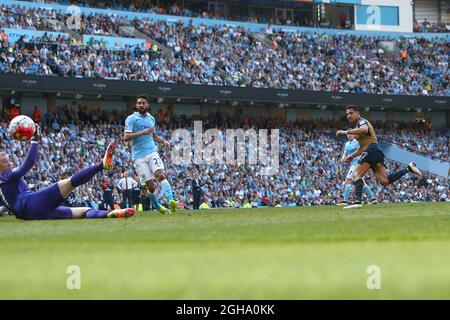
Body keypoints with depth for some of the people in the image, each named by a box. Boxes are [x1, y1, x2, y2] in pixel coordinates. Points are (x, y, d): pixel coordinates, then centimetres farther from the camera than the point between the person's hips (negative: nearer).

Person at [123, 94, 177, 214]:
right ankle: (158, 207, 17)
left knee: (160, 175, -23)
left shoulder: (151, 118, 17)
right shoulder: (131, 119, -1)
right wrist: (143, 132, -21)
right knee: (151, 186, -5)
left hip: (152, 152, 3)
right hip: (139, 156, -3)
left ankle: (171, 200, -39)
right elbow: (126, 137, -13)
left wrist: (163, 141, 15)